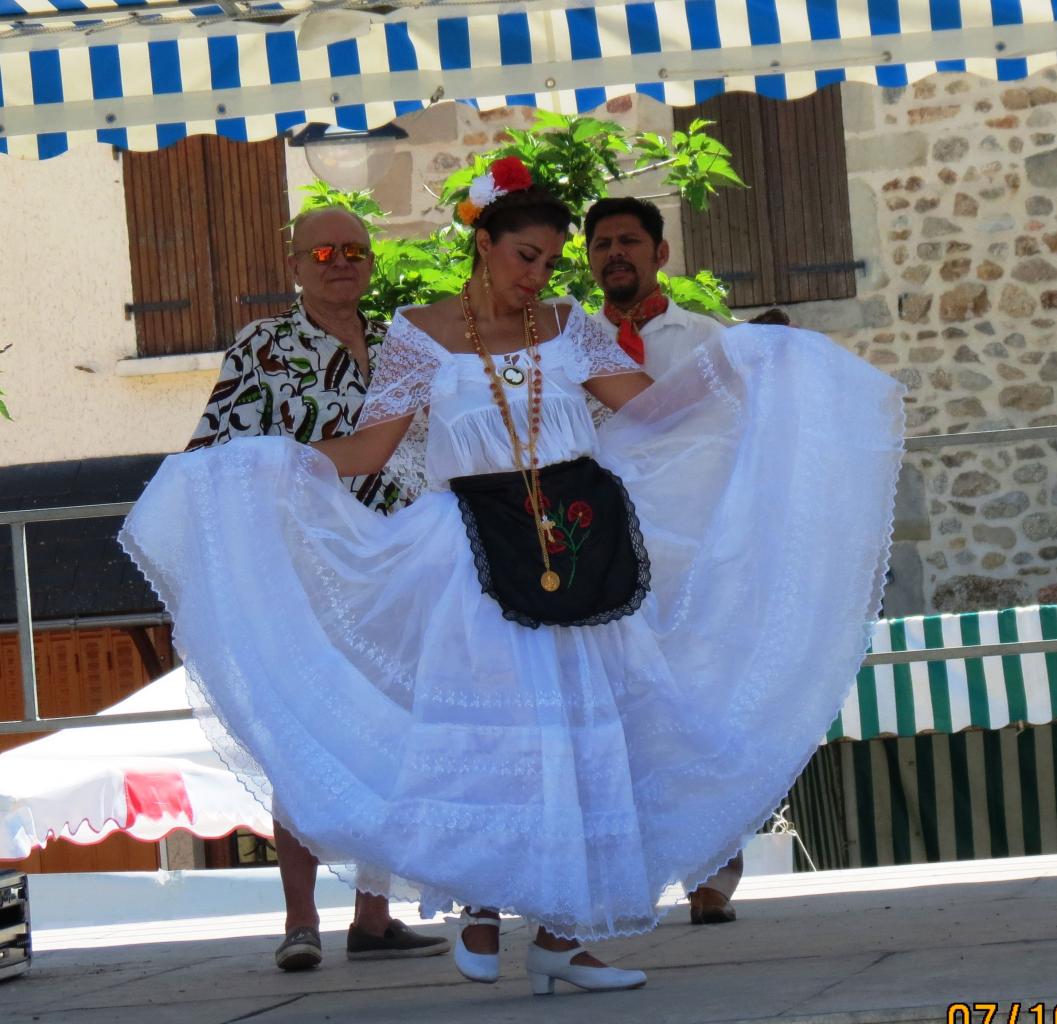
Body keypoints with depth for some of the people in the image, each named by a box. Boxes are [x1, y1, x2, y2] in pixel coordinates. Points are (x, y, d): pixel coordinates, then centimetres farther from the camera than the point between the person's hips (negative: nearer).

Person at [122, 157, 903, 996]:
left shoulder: (567, 328, 9)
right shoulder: (420, 335, 1)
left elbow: (652, 402, 7)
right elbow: (369, 447, -1)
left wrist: (742, 365, -3)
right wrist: (273, 464, -14)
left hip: (579, 545, 3)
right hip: (482, 555, -3)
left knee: (585, 733, 0)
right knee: (487, 730, -5)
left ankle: (562, 935, 5)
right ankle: (480, 916, 11)